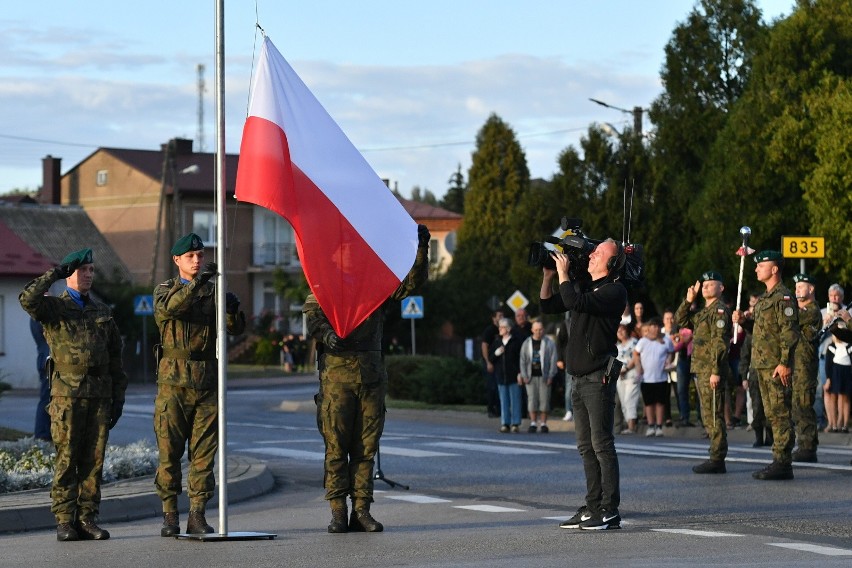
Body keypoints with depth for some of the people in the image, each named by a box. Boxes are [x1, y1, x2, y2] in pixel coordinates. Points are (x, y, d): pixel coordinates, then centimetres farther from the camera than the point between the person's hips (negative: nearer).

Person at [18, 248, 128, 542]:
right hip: (67, 394, -4)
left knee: (94, 460, 3)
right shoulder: (53, 307, 4)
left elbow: (115, 357, 17)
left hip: (99, 395, 4)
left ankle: (87, 519, 7)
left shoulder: (102, 311, 16)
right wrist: (53, 275, -15)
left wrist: (119, 396, 12)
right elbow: (28, 300, -20)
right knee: (66, 460, -4)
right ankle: (64, 521, -1)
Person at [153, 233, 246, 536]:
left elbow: (236, 328, 1)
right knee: (169, 452, -1)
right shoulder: (165, 290, 7)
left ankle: (197, 515, 5)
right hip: (173, 380, -2)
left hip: (207, 381, 2)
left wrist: (232, 308, -20)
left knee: (203, 453, 1)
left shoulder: (213, 291, 13)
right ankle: (170, 516, 4)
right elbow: (170, 306, -18)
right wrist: (197, 282, -31)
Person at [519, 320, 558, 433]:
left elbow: (553, 360, 0)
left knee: (544, 400, -2)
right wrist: (524, 376, 1)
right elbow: (523, 360, 9)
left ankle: (543, 424, 3)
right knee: (532, 399, -1)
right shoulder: (526, 343, 9)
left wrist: (550, 376, -6)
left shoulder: (549, 343, 3)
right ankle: (533, 423, 3)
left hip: (544, 376, -2)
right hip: (531, 377, 2)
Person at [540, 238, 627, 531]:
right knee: (586, 446, 10)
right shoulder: (584, 286, 17)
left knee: (602, 444, -9)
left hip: (599, 377, -9)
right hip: (580, 378, 9)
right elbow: (549, 307, 22)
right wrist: (548, 276, 10)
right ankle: (593, 507, 14)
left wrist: (563, 273, -11)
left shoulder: (614, 291, -10)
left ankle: (609, 511, -8)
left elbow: (575, 303, -24)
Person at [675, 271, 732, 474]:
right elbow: (681, 320, 27)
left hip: (712, 372, -10)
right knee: (708, 416, 12)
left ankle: (717, 460, -9)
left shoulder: (720, 310, -11)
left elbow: (720, 343, -18)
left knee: (714, 415, -9)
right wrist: (688, 301, 11)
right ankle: (716, 458, 17)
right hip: (701, 371, 10)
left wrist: (716, 371, -24)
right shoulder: (703, 312, 19)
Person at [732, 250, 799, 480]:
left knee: (780, 414, -8)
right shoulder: (765, 298, 19)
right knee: (772, 415, 11)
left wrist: (784, 363, -23)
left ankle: (783, 464, -8)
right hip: (762, 365, 10)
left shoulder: (783, 297, -12)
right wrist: (744, 322, 9)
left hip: (776, 367, -10)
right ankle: (779, 461, 16)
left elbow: (790, 332, -18)